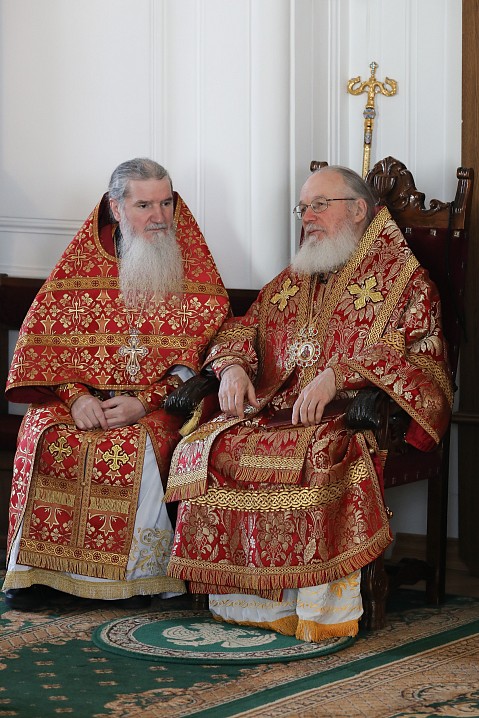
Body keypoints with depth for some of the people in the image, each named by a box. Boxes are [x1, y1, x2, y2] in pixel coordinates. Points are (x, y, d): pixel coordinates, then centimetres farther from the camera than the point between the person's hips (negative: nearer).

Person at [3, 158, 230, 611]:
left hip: (160, 401, -2)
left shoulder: (194, 273, 5)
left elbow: (201, 356, -3)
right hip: (83, 395, 2)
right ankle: (37, 570, -17)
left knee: (136, 444, -33)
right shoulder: (82, 263, 9)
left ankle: (139, 574, -19)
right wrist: (76, 395, -13)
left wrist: (143, 402, -16)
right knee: (46, 434, -27)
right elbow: (43, 337, 4)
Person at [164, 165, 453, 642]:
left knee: (320, 459, -38)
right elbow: (242, 328, 24)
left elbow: (419, 357, -8)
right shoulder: (292, 280, 26)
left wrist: (338, 375, -21)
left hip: (352, 418, -5)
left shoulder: (403, 280, 5)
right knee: (208, 447, -22)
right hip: (274, 410, 6)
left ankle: (323, 611, -30)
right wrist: (233, 366, -1)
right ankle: (242, 595, -18)